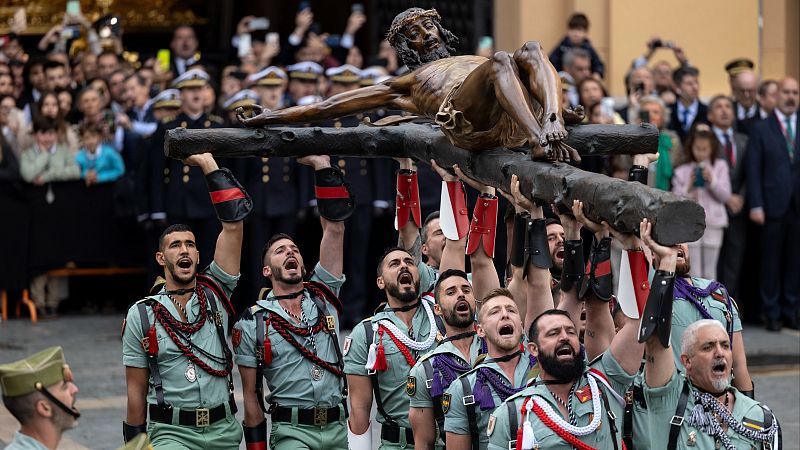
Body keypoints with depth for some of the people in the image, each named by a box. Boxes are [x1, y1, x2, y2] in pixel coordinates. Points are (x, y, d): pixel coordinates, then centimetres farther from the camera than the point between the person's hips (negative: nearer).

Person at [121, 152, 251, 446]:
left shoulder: (215, 293, 8)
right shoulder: (142, 315, 4)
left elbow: (233, 224, 1)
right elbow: (137, 390, 7)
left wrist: (208, 165, 1)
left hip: (223, 432, 3)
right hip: (172, 432, -2)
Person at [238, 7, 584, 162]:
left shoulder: (474, 60, 43)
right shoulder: (408, 84, 35)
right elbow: (334, 106, 32)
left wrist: (554, 114, 6)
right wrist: (271, 117, 27)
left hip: (508, 112, 3)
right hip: (463, 115, -3)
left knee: (530, 51, -23)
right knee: (500, 61, -31)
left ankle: (551, 125, -47)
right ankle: (538, 140, -53)